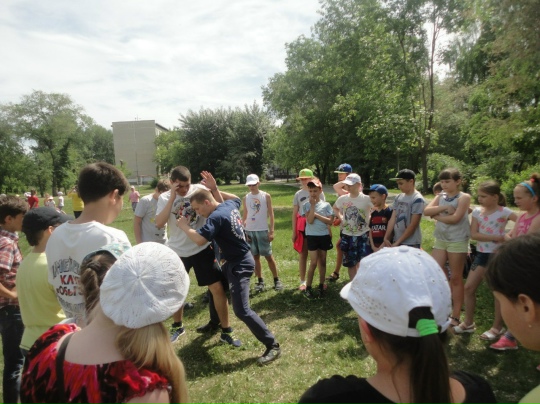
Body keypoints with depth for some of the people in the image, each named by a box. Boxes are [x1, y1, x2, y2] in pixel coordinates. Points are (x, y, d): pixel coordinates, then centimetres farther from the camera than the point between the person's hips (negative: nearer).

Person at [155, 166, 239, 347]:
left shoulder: (199, 189, -6)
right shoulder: (165, 198, -3)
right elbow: (159, 223, -17)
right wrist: (172, 197, -20)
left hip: (202, 248, -1)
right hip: (177, 252, 2)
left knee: (218, 288, -4)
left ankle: (226, 331, 12)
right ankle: (177, 326, 41)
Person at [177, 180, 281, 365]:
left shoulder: (216, 217, -25)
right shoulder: (229, 205, 1)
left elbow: (199, 240, -35)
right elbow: (236, 198, 26)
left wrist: (185, 226, -16)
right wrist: (215, 189, 16)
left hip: (240, 265, -11)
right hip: (235, 261, 11)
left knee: (242, 310, -12)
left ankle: (273, 346, -2)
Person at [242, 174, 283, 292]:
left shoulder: (266, 196, -1)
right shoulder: (245, 198, 6)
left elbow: (271, 214, -1)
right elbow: (244, 216, 9)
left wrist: (271, 231, -8)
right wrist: (244, 231, 0)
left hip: (263, 230, -3)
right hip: (250, 231, 3)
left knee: (268, 256, 2)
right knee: (255, 257, 7)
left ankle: (277, 280, 13)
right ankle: (260, 282, 16)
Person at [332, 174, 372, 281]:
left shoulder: (366, 199, -13)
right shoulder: (343, 198, -1)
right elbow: (335, 208, 19)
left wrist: (370, 220, -14)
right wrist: (340, 217, 3)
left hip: (363, 235, -4)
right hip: (347, 235, 4)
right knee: (350, 263, 13)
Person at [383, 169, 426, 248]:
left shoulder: (417, 199, -12)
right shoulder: (398, 197, 6)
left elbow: (413, 225, -14)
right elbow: (393, 219, 4)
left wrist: (397, 243, -13)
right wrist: (386, 238, -4)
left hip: (411, 244, -6)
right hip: (395, 241, 6)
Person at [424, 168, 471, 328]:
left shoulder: (464, 197, -6)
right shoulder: (440, 197, 9)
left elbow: (455, 218, -18)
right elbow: (426, 211, -6)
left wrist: (437, 216, -7)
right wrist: (444, 208, -17)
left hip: (457, 241, -5)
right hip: (440, 240, 5)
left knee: (456, 278, 4)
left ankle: (455, 316, 15)